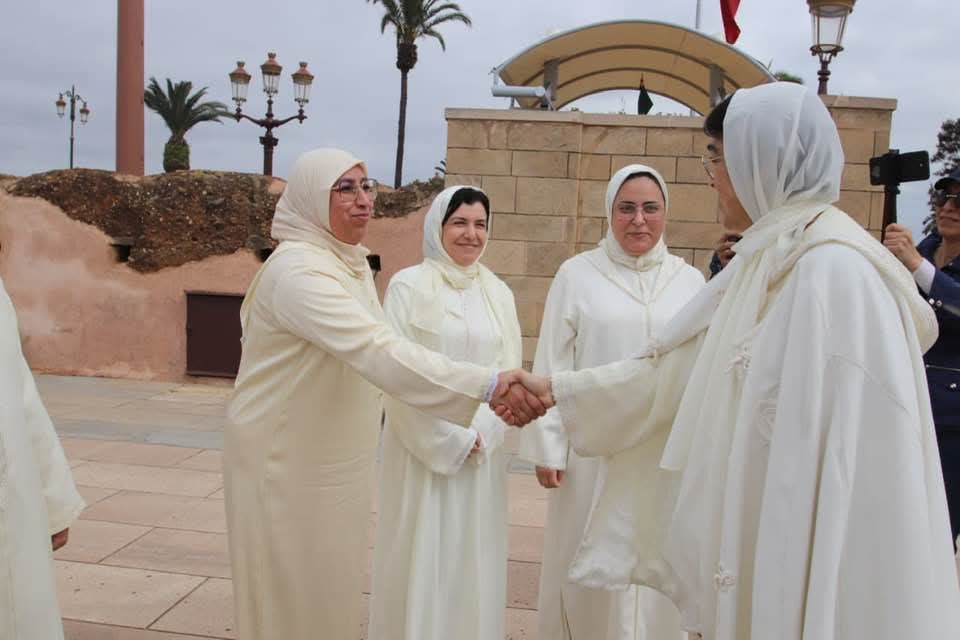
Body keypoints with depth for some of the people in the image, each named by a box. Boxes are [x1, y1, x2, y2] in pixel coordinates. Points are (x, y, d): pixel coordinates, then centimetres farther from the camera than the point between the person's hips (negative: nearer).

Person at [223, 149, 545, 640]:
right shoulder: (299, 270, -25)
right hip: (286, 458, -8)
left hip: (336, 455, 8)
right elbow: (379, 352, -38)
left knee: (331, 587, 19)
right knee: (294, 594, 6)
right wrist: (488, 384, -46)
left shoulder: (352, 263, 6)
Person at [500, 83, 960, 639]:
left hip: (801, 563, -8)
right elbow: (675, 367, 13)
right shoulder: (768, 262, 7)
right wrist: (556, 389, 17)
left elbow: (840, 456, -24)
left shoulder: (834, 272, -21)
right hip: (760, 544, 8)